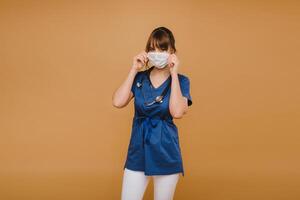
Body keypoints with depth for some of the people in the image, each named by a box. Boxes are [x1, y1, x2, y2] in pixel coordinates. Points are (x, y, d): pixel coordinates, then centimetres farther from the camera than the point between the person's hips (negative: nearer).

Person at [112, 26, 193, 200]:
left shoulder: (181, 80, -4)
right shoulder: (140, 77, 3)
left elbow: (177, 112, -21)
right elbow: (118, 102, -12)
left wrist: (173, 74, -16)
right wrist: (134, 70, -10)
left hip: (166, 151, -1)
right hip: (138, 149, 2)